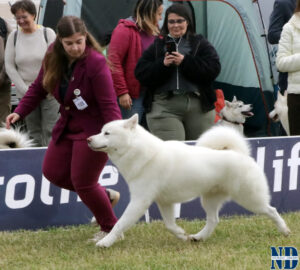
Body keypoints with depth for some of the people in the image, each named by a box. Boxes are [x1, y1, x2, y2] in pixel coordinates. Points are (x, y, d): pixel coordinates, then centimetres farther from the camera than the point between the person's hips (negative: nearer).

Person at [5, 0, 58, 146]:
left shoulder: (47, 33, -2)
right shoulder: (14, 36, 3)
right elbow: (9, 66, 2)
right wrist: (26, 90, -5)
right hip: (25, 94, 2)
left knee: (49, 131, -7)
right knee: (33, 131, 3)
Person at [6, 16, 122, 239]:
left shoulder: (96, 63, -25)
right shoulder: (53, 57, -5)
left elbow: (109, 104, -26)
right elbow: (39, 87, 7)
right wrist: (20, 112, -5)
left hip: (93, 129, -8)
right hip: (67, 126, 8)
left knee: (82, 182, -3)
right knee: (53, 172, 11)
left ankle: (111, 229, 20)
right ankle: (105, 196, 28)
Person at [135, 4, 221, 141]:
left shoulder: (201, 44, 11)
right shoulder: (157, 46, 13)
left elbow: (213, 69, -5)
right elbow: (141, 74, 4)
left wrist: (185, 62, -13)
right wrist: (163, 64, -13)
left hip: (198, 107, 1)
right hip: (164, 107, -1)